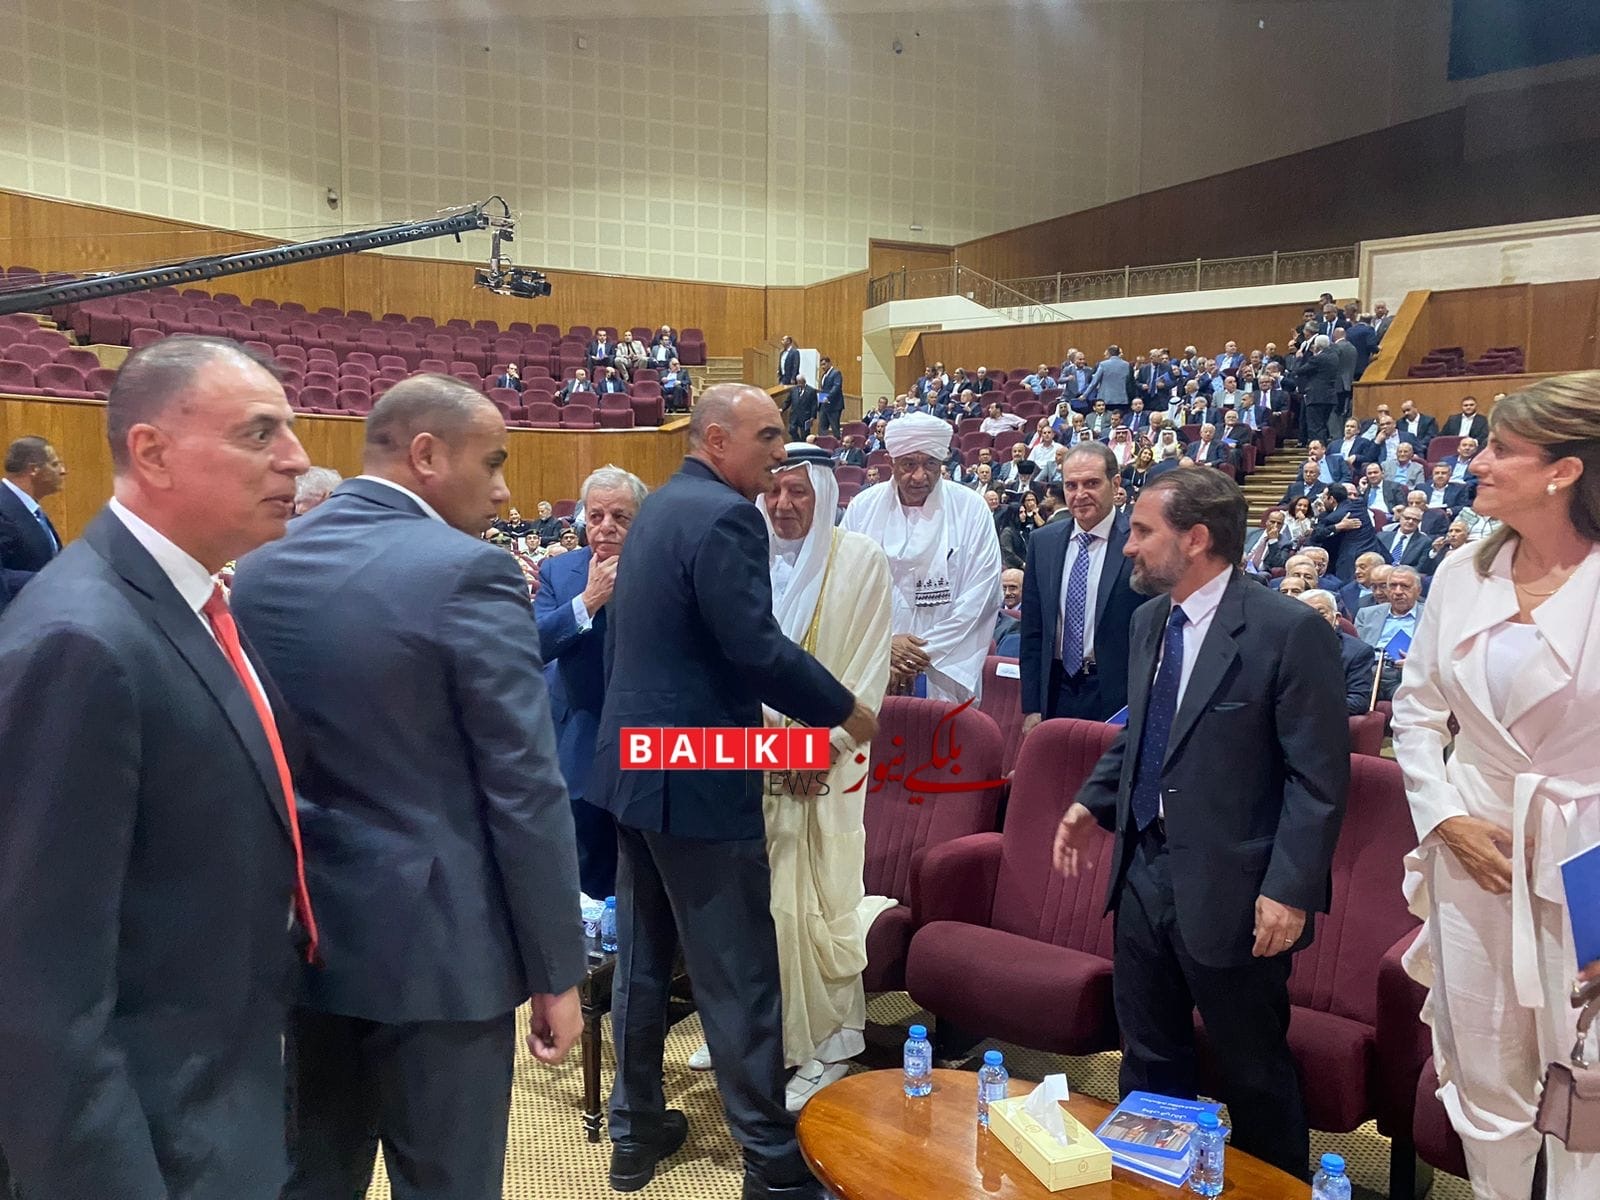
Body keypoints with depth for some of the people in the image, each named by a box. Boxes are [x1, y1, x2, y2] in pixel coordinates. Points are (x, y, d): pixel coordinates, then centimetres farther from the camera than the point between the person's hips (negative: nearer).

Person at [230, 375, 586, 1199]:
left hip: (305, 933, 7)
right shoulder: (468, 573, -17)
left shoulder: (261, 571, 3)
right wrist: (557, 970, -8)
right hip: (438, 941, -6)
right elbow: (525, 791, -18)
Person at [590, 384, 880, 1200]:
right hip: (698, 776, -9)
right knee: (737, 973, 2)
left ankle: (636, 1131, 30)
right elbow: (757, 649, -24)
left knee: (643, 958, 17)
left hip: (635, 763, 10)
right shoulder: (724, 516, -17)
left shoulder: (658, 508, 12)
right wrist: (845, 711, -11)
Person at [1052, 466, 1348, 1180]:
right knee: (1147, 1062, 21)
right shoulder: (1149, 621, 8)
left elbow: (1319, 777, -15)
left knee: (1253, 1075, 12)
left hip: (1230, 890, -7)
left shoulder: (1290, 631, -16)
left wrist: (1289, 889, -19)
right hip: (1145, 873, 7)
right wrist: (1092, 801, 6)